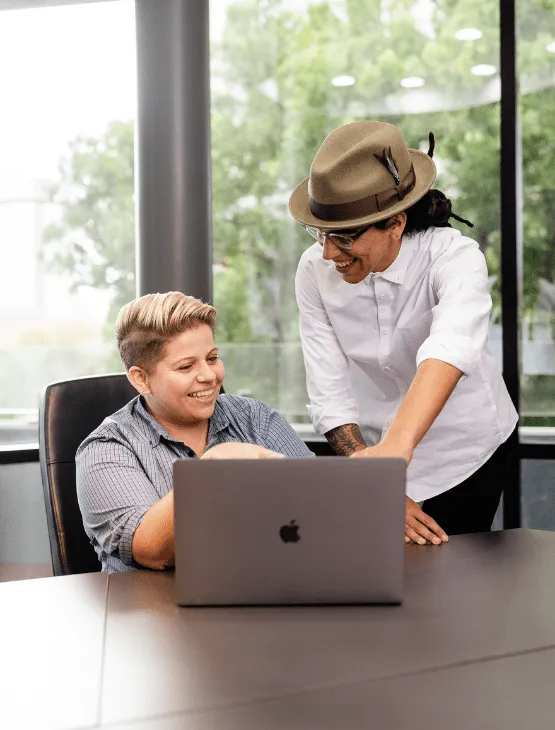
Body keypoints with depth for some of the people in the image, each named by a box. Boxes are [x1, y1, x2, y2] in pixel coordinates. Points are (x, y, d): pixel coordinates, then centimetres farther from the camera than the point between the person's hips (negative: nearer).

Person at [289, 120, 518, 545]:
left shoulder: (453, 256, -27)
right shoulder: (315, 271, -18)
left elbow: (451, 346, -48)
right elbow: (329, 396, -20)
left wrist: (398, 443, -64)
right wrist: (382, 494, -27)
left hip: (467, 449, -2)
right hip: (374, 445, 2)